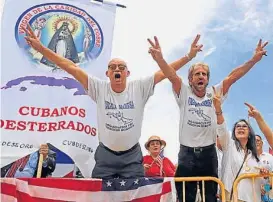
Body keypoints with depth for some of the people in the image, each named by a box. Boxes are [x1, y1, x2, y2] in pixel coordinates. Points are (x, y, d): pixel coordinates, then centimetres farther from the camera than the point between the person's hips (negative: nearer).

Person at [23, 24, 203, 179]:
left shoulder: (139, 88, -6)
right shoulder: (99, 88, -7)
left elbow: (165, 72, -8)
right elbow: (72, 68, -11)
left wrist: (189, 56, -13)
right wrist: (41, 48, -13)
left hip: (132, 156, 0)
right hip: (105, 156, 0)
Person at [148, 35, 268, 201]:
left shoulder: (214, 93, 4)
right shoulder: (184, 93, -1)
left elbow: (232, 77, -4)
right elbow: (171, 75, -16)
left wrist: (254, 59, -13)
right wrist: (159, 57, -32)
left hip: (209, 153, 2)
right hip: (187, 153, -2)